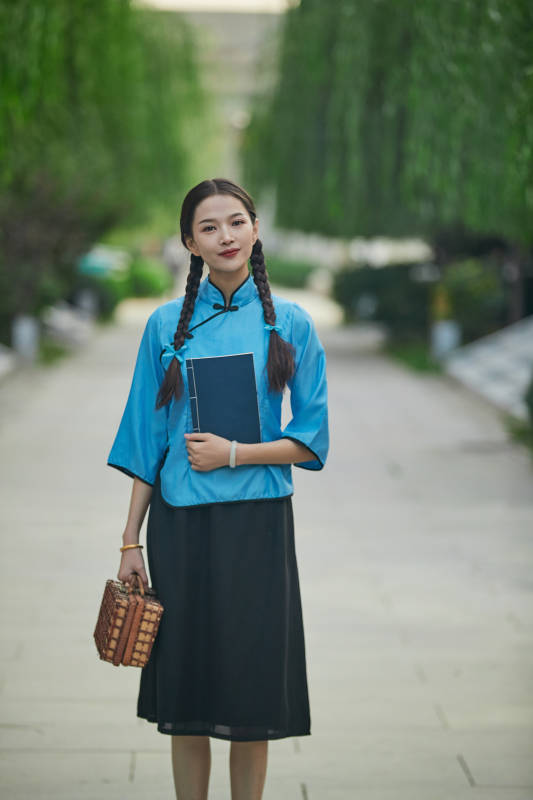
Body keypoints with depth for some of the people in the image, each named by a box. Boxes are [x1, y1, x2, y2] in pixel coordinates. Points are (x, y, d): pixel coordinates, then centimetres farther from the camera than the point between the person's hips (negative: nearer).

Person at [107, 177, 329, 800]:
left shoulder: (289, 323, 1)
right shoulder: (167, 324, 4)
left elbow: (312, 440, 0)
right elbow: (147, 439, 5)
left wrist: (233, 454, -13)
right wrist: (130, 541, 2)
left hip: (256, 522, -1)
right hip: (181, 522, 1)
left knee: (252, 695, 4)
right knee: (186, 699, 6)